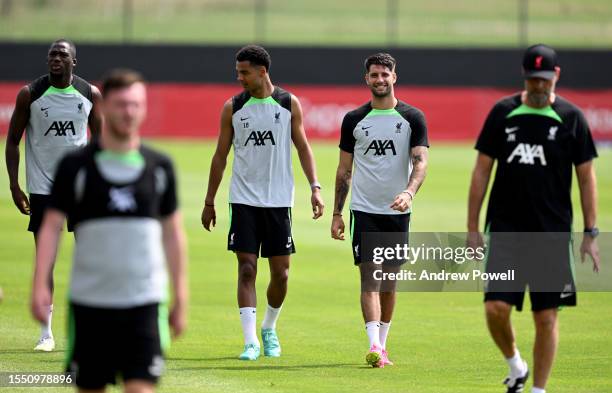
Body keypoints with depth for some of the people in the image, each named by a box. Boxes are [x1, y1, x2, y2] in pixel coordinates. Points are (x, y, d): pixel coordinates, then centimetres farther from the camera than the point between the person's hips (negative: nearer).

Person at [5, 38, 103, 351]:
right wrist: (14, 186, -6)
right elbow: (12, 141, 0)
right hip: (42, 186, -1)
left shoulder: (91, 94, 1)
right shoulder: (30, 94, -5)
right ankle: (46, 333, 5)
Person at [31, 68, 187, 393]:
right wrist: (40, 285, -11)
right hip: (89, 302, 0)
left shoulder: (159, 167, 6)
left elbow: (173, 233, 13)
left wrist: (180, 297, 11)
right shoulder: (75, 165, 0)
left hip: (144, 303, 0)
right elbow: (51, 227, 0)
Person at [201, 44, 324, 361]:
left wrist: (314, 187, -6)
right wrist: (209, 202, 8)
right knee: (247, 269, -9)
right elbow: (220, 156, 8)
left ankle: (269, 329, 27)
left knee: (280, 273, 4)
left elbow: (303, 147, 6)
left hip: (279, 200, 1)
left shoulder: (288, 103, 2)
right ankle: (250, 341, -9)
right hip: (243, 200, -1)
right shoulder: (232, 107, 3)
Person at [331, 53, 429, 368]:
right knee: (369, 276, -12)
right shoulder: (354, 120, 4)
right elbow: (344, 169, 9)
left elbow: (420, 162, -9)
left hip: (397, 211, 1)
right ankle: (374, 346, -21)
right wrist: (336, 213, 5)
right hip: (363, 210, -1)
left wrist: (409, 192, -28)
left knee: (389, 281, 10)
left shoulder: (412, 118, 0)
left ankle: (381, 345, 21)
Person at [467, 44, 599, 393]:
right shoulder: (503, 113, 5)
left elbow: (586, 176, 5)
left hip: (553, 233, -1)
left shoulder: (571, 117, 1)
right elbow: (482, 171, 8)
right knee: (496, 308, -10)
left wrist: (590, 234, 0)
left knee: (547, 317, 0)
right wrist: (472, 227, 4)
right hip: (506, 230, 1)